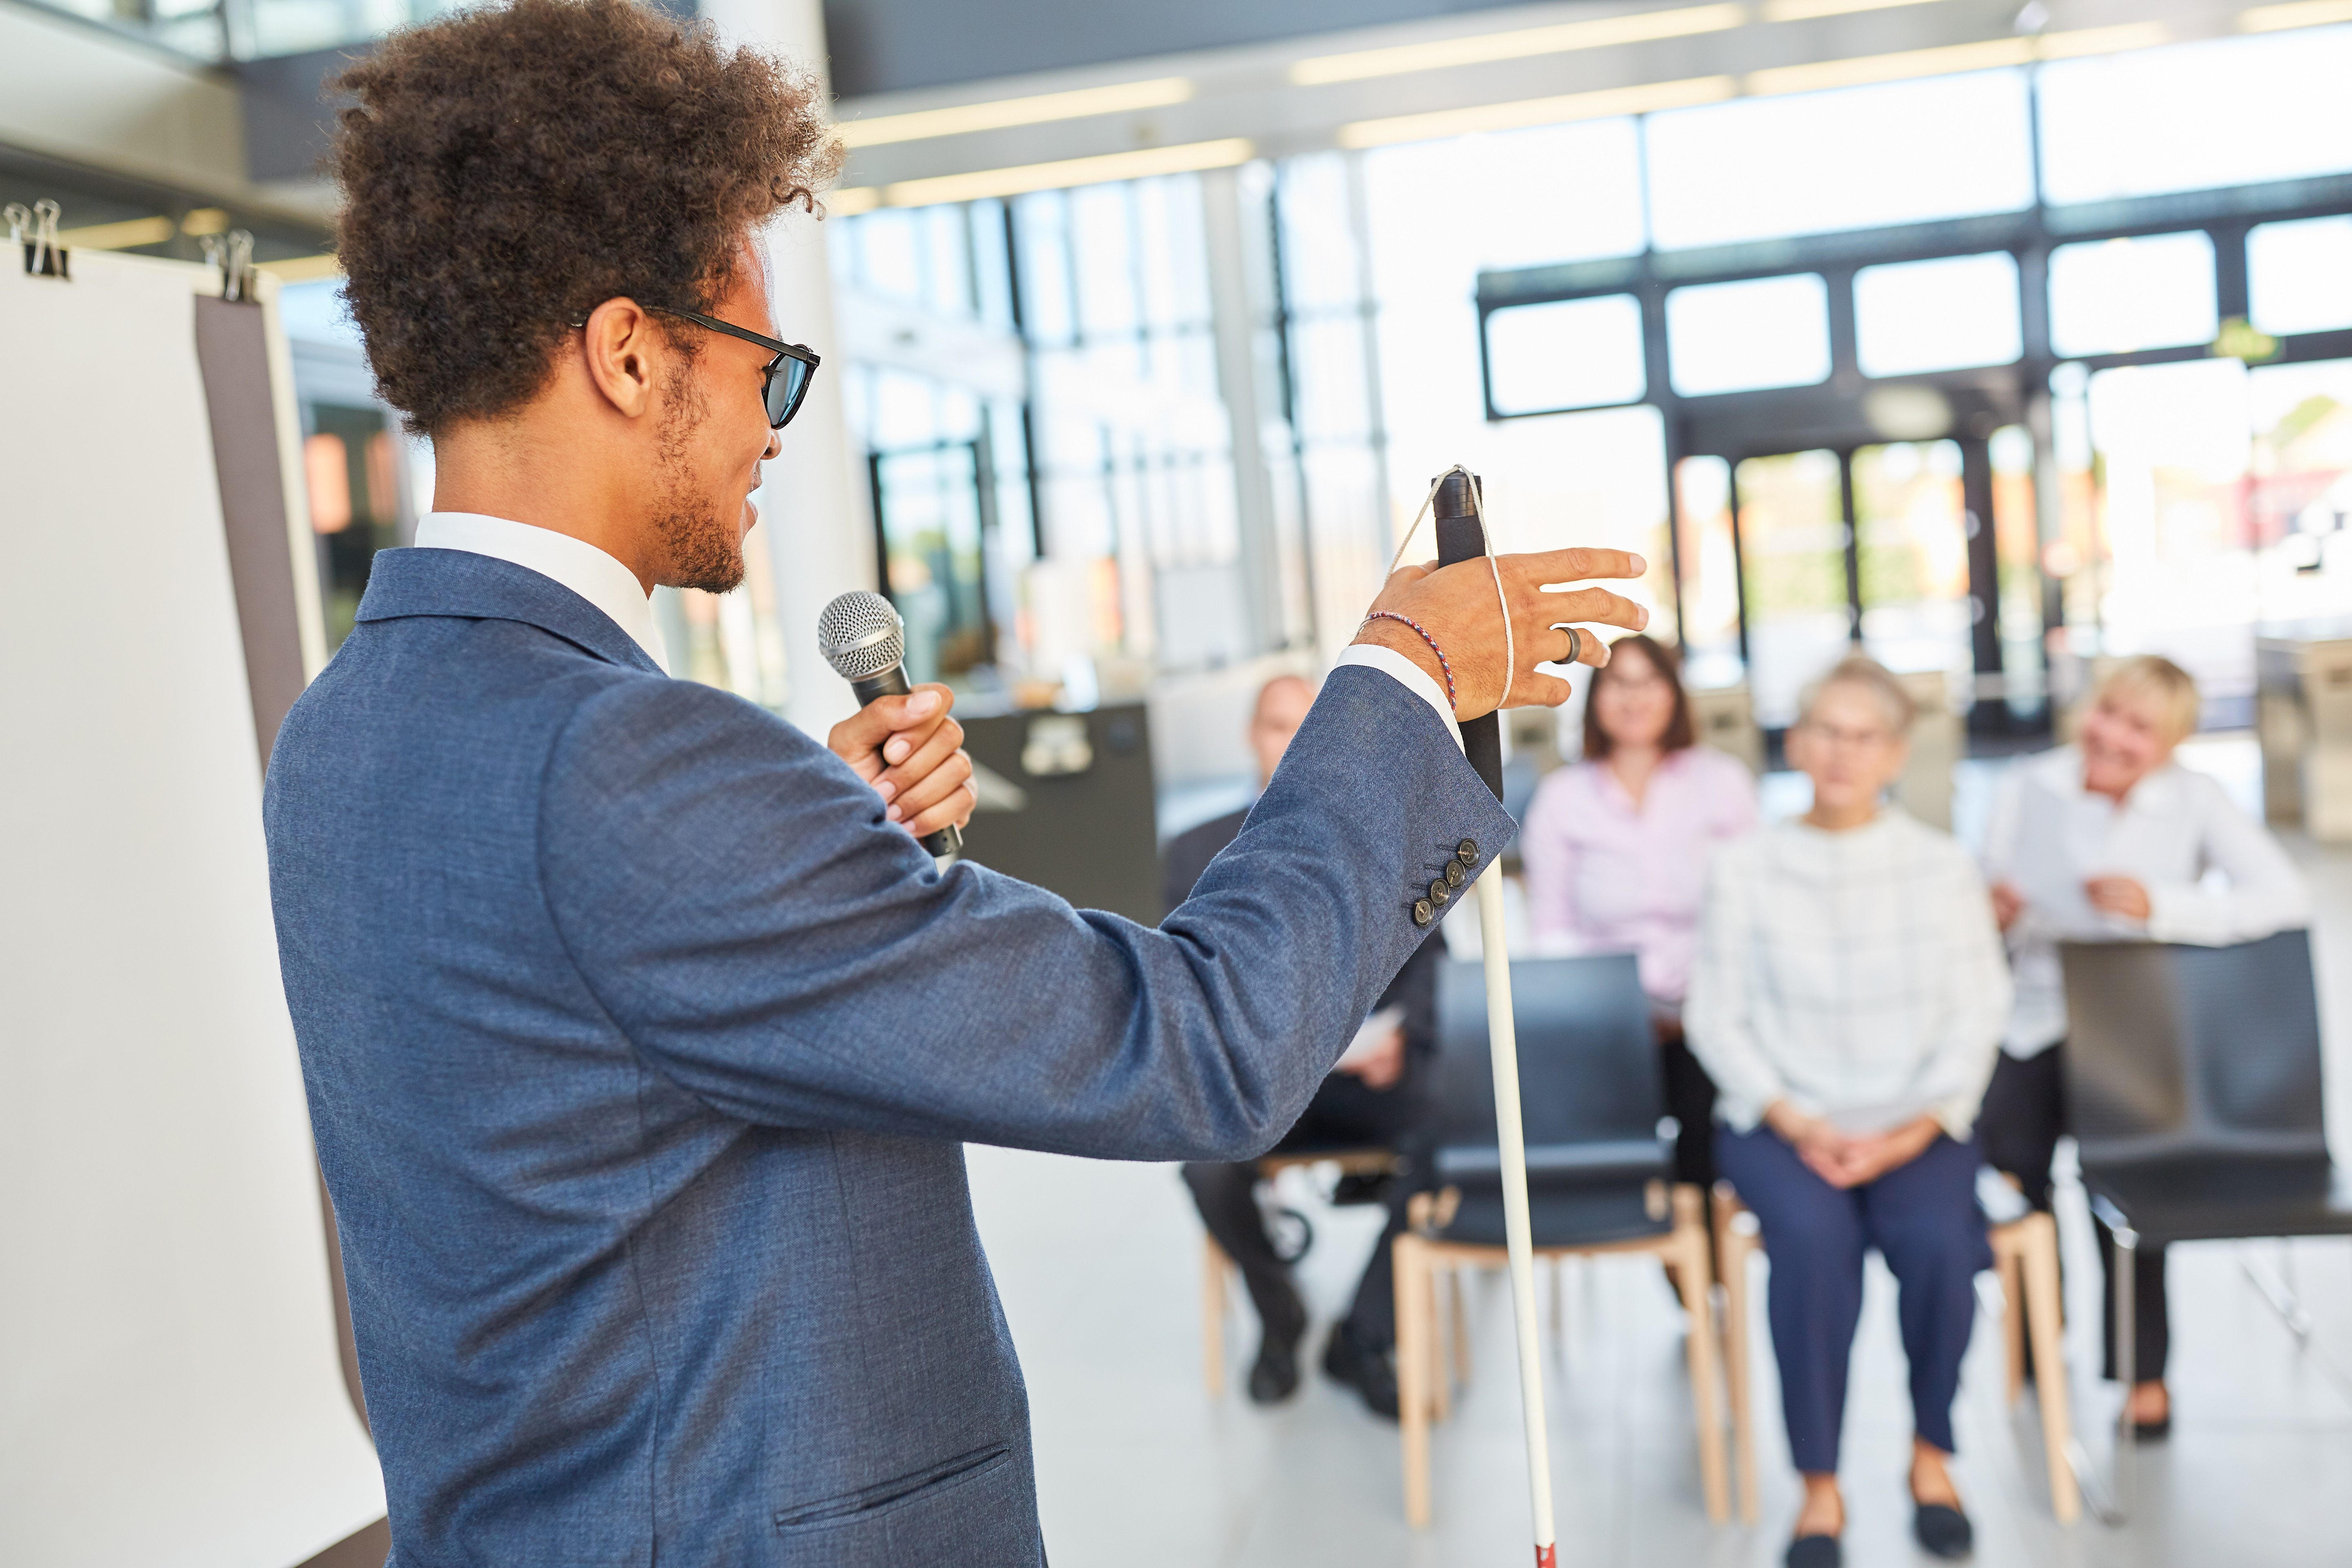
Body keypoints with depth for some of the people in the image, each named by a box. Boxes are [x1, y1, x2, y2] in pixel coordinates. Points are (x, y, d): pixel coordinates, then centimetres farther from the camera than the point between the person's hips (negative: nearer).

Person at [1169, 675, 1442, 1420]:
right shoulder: (1197, 855, 10)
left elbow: (1428, 961, 5)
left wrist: (1402, 1038, -16)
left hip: (1370, 1075, 1)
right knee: (1209, 1162, -32)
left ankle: (1363, 1337, -6)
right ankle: (1279, 1320, 1)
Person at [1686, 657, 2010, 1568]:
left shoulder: (1940, 867, 7)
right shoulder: (1748, 868, 3)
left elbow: (1978, 1013, 2)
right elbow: (1716, 1016, 0)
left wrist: (1914, 1131, -12)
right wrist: (1800, 1126, -12)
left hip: (1916, 1123, 1)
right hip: (1782, 1120, -1)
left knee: (1937, 1237, -29)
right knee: (1812, 1233, -32)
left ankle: (1931, 1451, -2)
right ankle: (1819, 1486, -17)